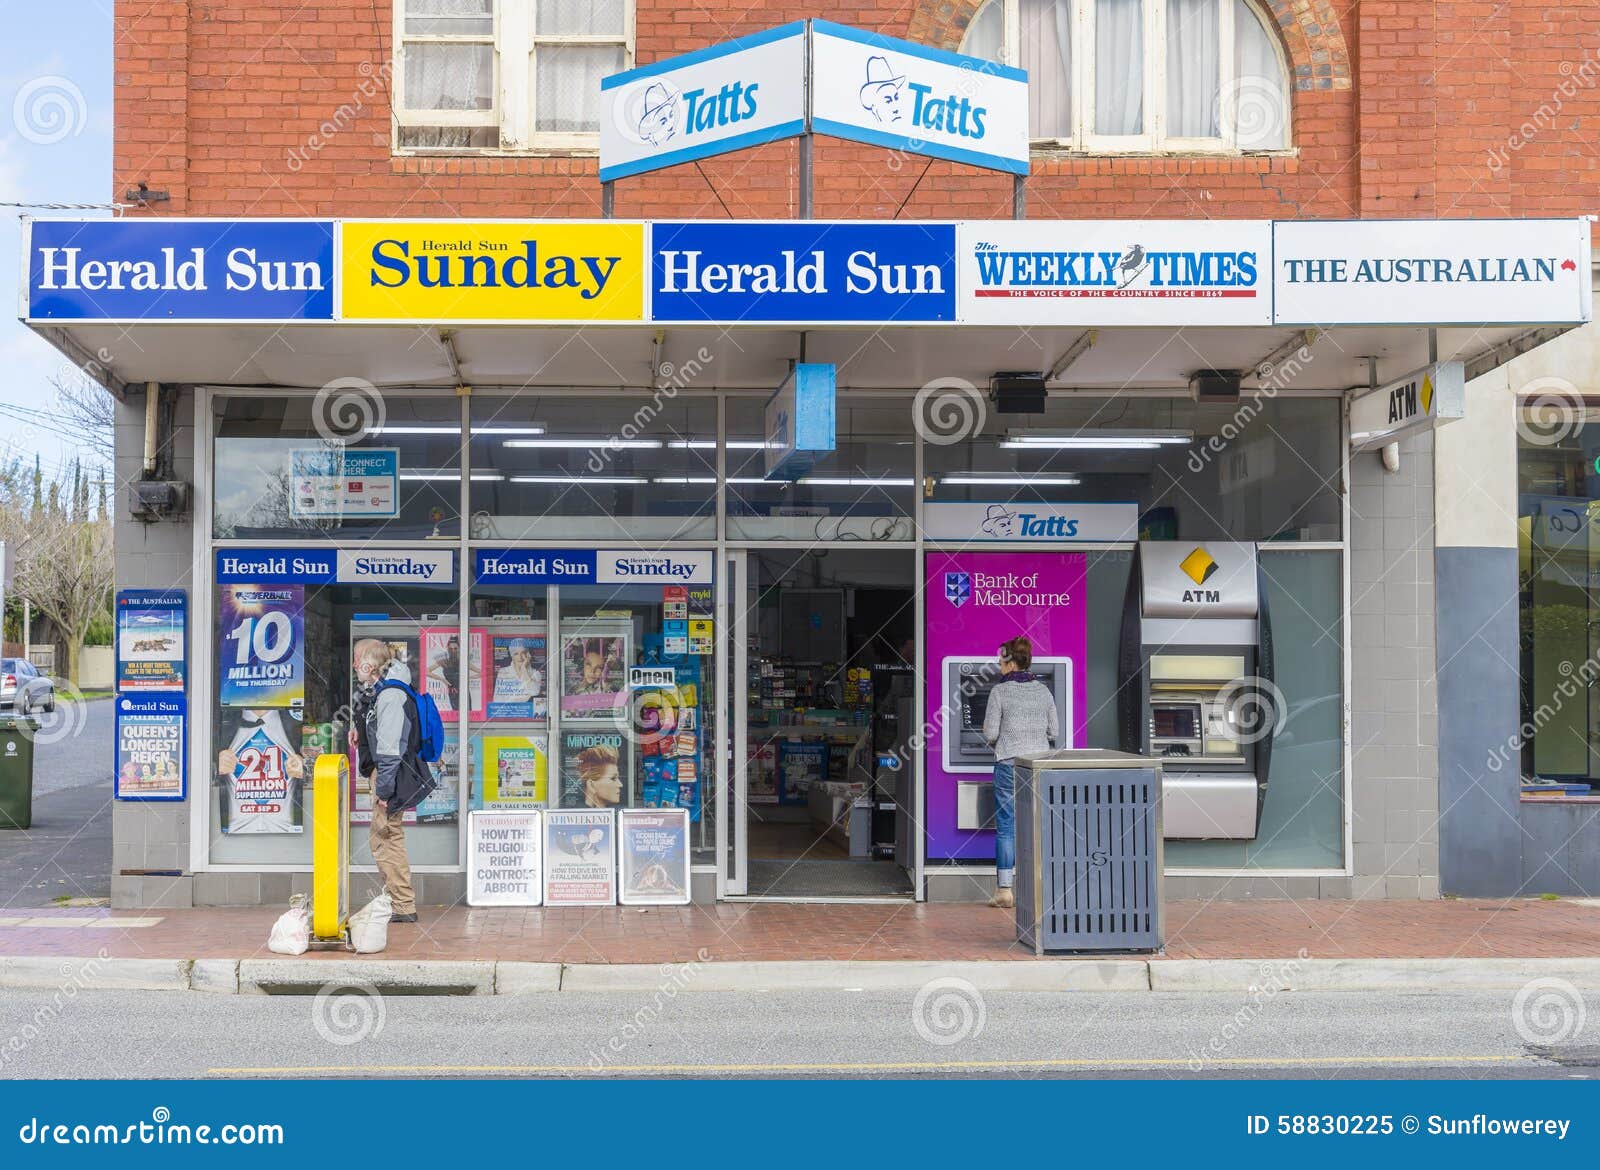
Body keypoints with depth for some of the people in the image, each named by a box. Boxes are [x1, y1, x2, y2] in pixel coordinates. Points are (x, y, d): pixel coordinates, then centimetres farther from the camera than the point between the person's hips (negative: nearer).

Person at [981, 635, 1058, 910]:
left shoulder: (1000, 692, -7)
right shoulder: (1043, 691, 6)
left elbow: (990, 734, -8)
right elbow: (1054, 733, 8)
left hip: (1009, 764, -4)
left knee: (1006, 828, 2)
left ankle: (1004, 890, 2)